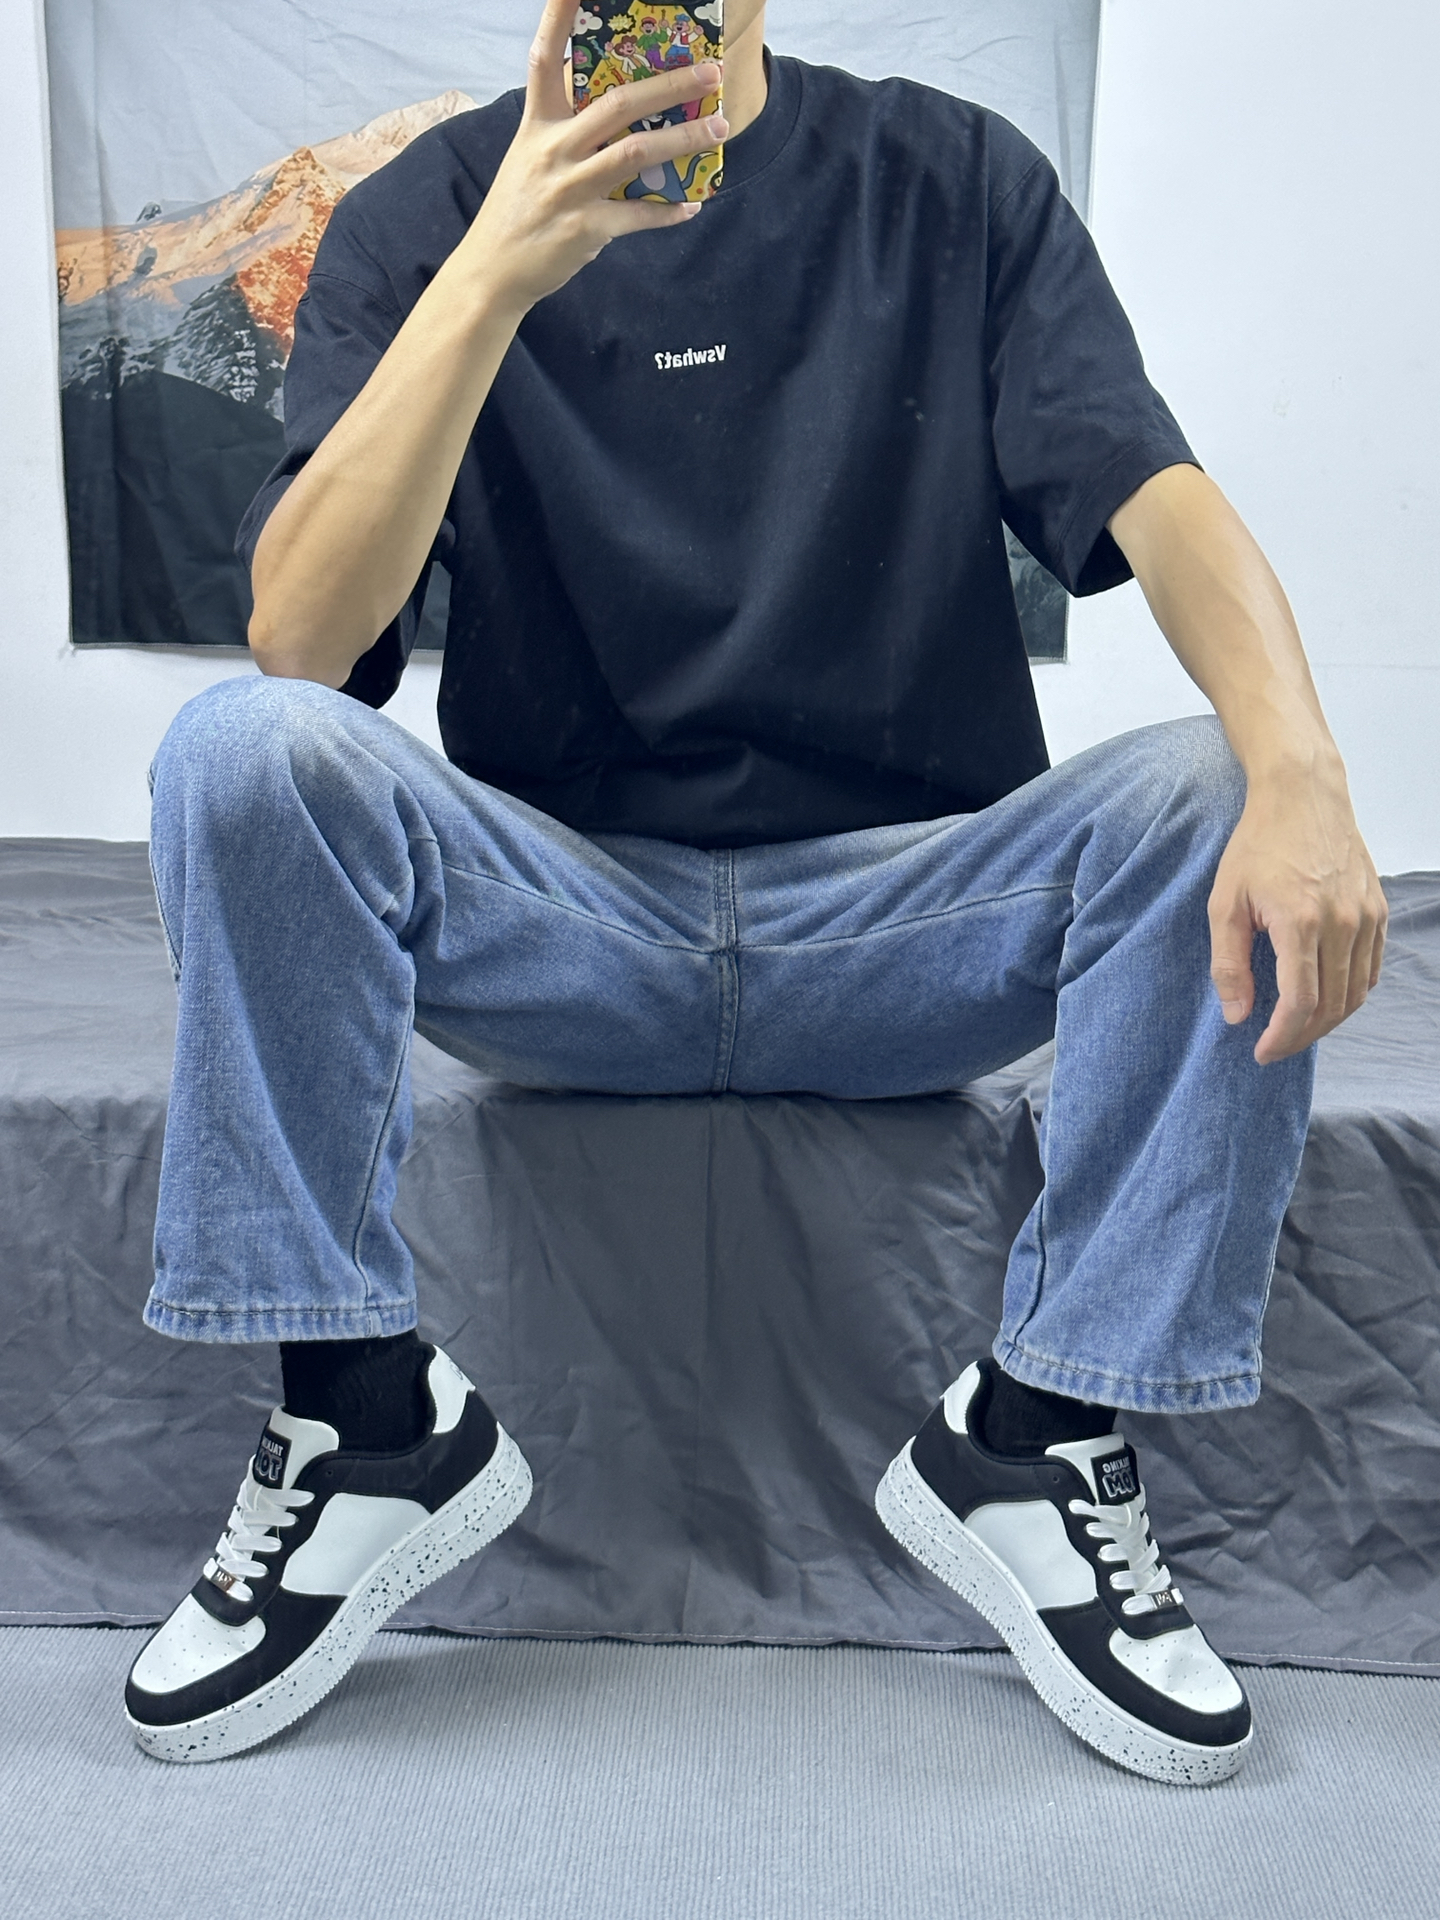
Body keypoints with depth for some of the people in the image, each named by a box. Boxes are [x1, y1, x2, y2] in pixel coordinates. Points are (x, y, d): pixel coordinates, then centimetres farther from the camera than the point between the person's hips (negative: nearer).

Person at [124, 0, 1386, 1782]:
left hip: (901, 927, 1)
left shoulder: (954, 182, 7)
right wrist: (497, 275, -23)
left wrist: (1301, 776, -27)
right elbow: (298, 639, -11)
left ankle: (1033, 1435, -11)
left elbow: (1165, 506, -7)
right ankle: (369, 1424, -13)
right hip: (562, 919, 0)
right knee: (244, 748, -23)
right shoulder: (424, 216, 5)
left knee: (1224, 800, -23)